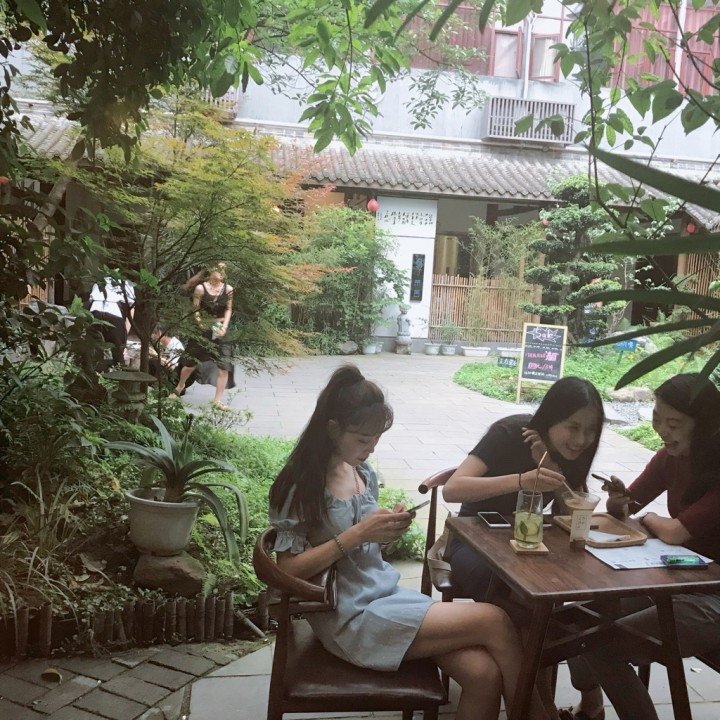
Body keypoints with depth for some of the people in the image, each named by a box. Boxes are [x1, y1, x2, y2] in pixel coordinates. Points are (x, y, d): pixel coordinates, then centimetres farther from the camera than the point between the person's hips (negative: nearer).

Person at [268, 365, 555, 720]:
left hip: (387, 592, 7)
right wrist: (356, 534, -23)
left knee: (484, 673, -17)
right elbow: (288, 569, -16)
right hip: (350, 617, -6)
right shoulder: (299, 485, -14)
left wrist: (388, 529, -5)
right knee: (494, 621, -16)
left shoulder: (364, 474, 7)